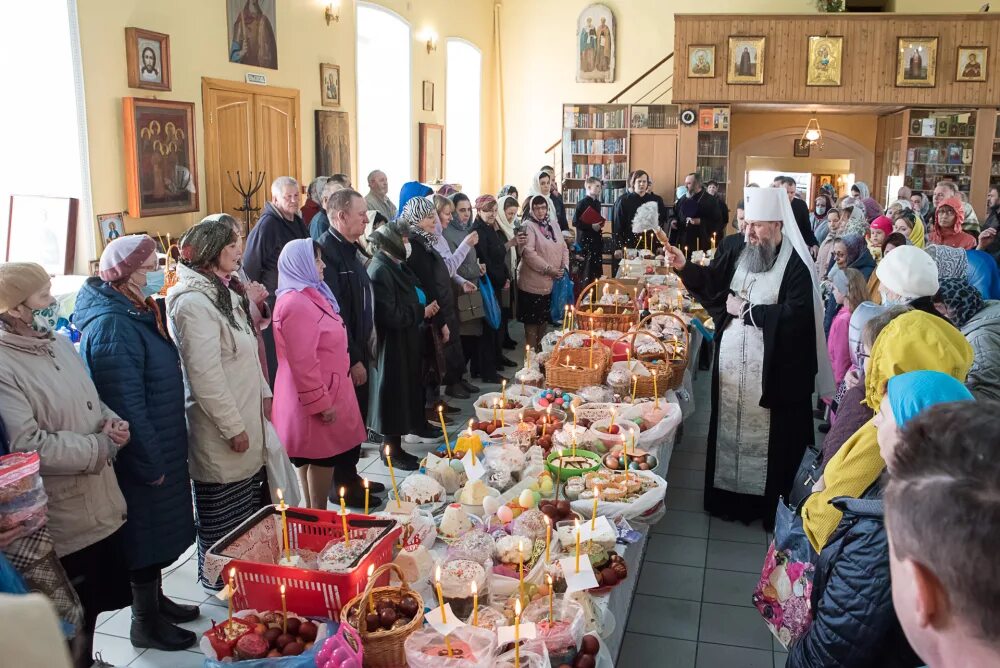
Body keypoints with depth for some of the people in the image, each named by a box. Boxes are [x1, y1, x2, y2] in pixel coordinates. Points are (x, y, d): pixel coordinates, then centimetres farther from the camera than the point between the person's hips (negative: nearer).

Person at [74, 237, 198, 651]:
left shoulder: (136, 313, 6)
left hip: (161, 446, 9)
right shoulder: (112, 326, -25)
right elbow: (126, 405, -26)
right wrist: (151, 463, -19)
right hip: (141, 455, -9)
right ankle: (145, 622, 24)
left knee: (159, 528, 22)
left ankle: (155, 600, 40)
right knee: (145, 531, 6)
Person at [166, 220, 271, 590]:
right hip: (220, 433, -10)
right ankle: (219, 578, 23)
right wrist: (233, 427, -19)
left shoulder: (225, 291, 12)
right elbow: (204, 374, -23)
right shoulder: (193, 302, -20)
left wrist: (264, 393, 16)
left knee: (249, 505, 20)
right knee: (225, 512, 5)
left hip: (247, 418, 10)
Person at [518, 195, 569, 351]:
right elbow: (528, 253, -20)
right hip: (534, 282, -7)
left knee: (544, 317, 16)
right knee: (532, 319, 2)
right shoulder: (528, 226, -10)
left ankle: (540, 347, 30)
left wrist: (565, 266, -2)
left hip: (552, 281, 7)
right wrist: (548, 269, -22)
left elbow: (563, 248, 15)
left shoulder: (553, 224, 11)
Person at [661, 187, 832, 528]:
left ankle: (770, 508, 16)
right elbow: (710, 281, 16)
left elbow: (796, 315, -23)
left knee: (768, 441, 2)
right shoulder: (740, 255, 8)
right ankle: (729, 496, 28)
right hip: (731, 367, 6)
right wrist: (684, 267, -2)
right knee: (730, 433, 14)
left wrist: (746, 310, -16)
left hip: (773, 373, -6)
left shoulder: (796, 266, -12)